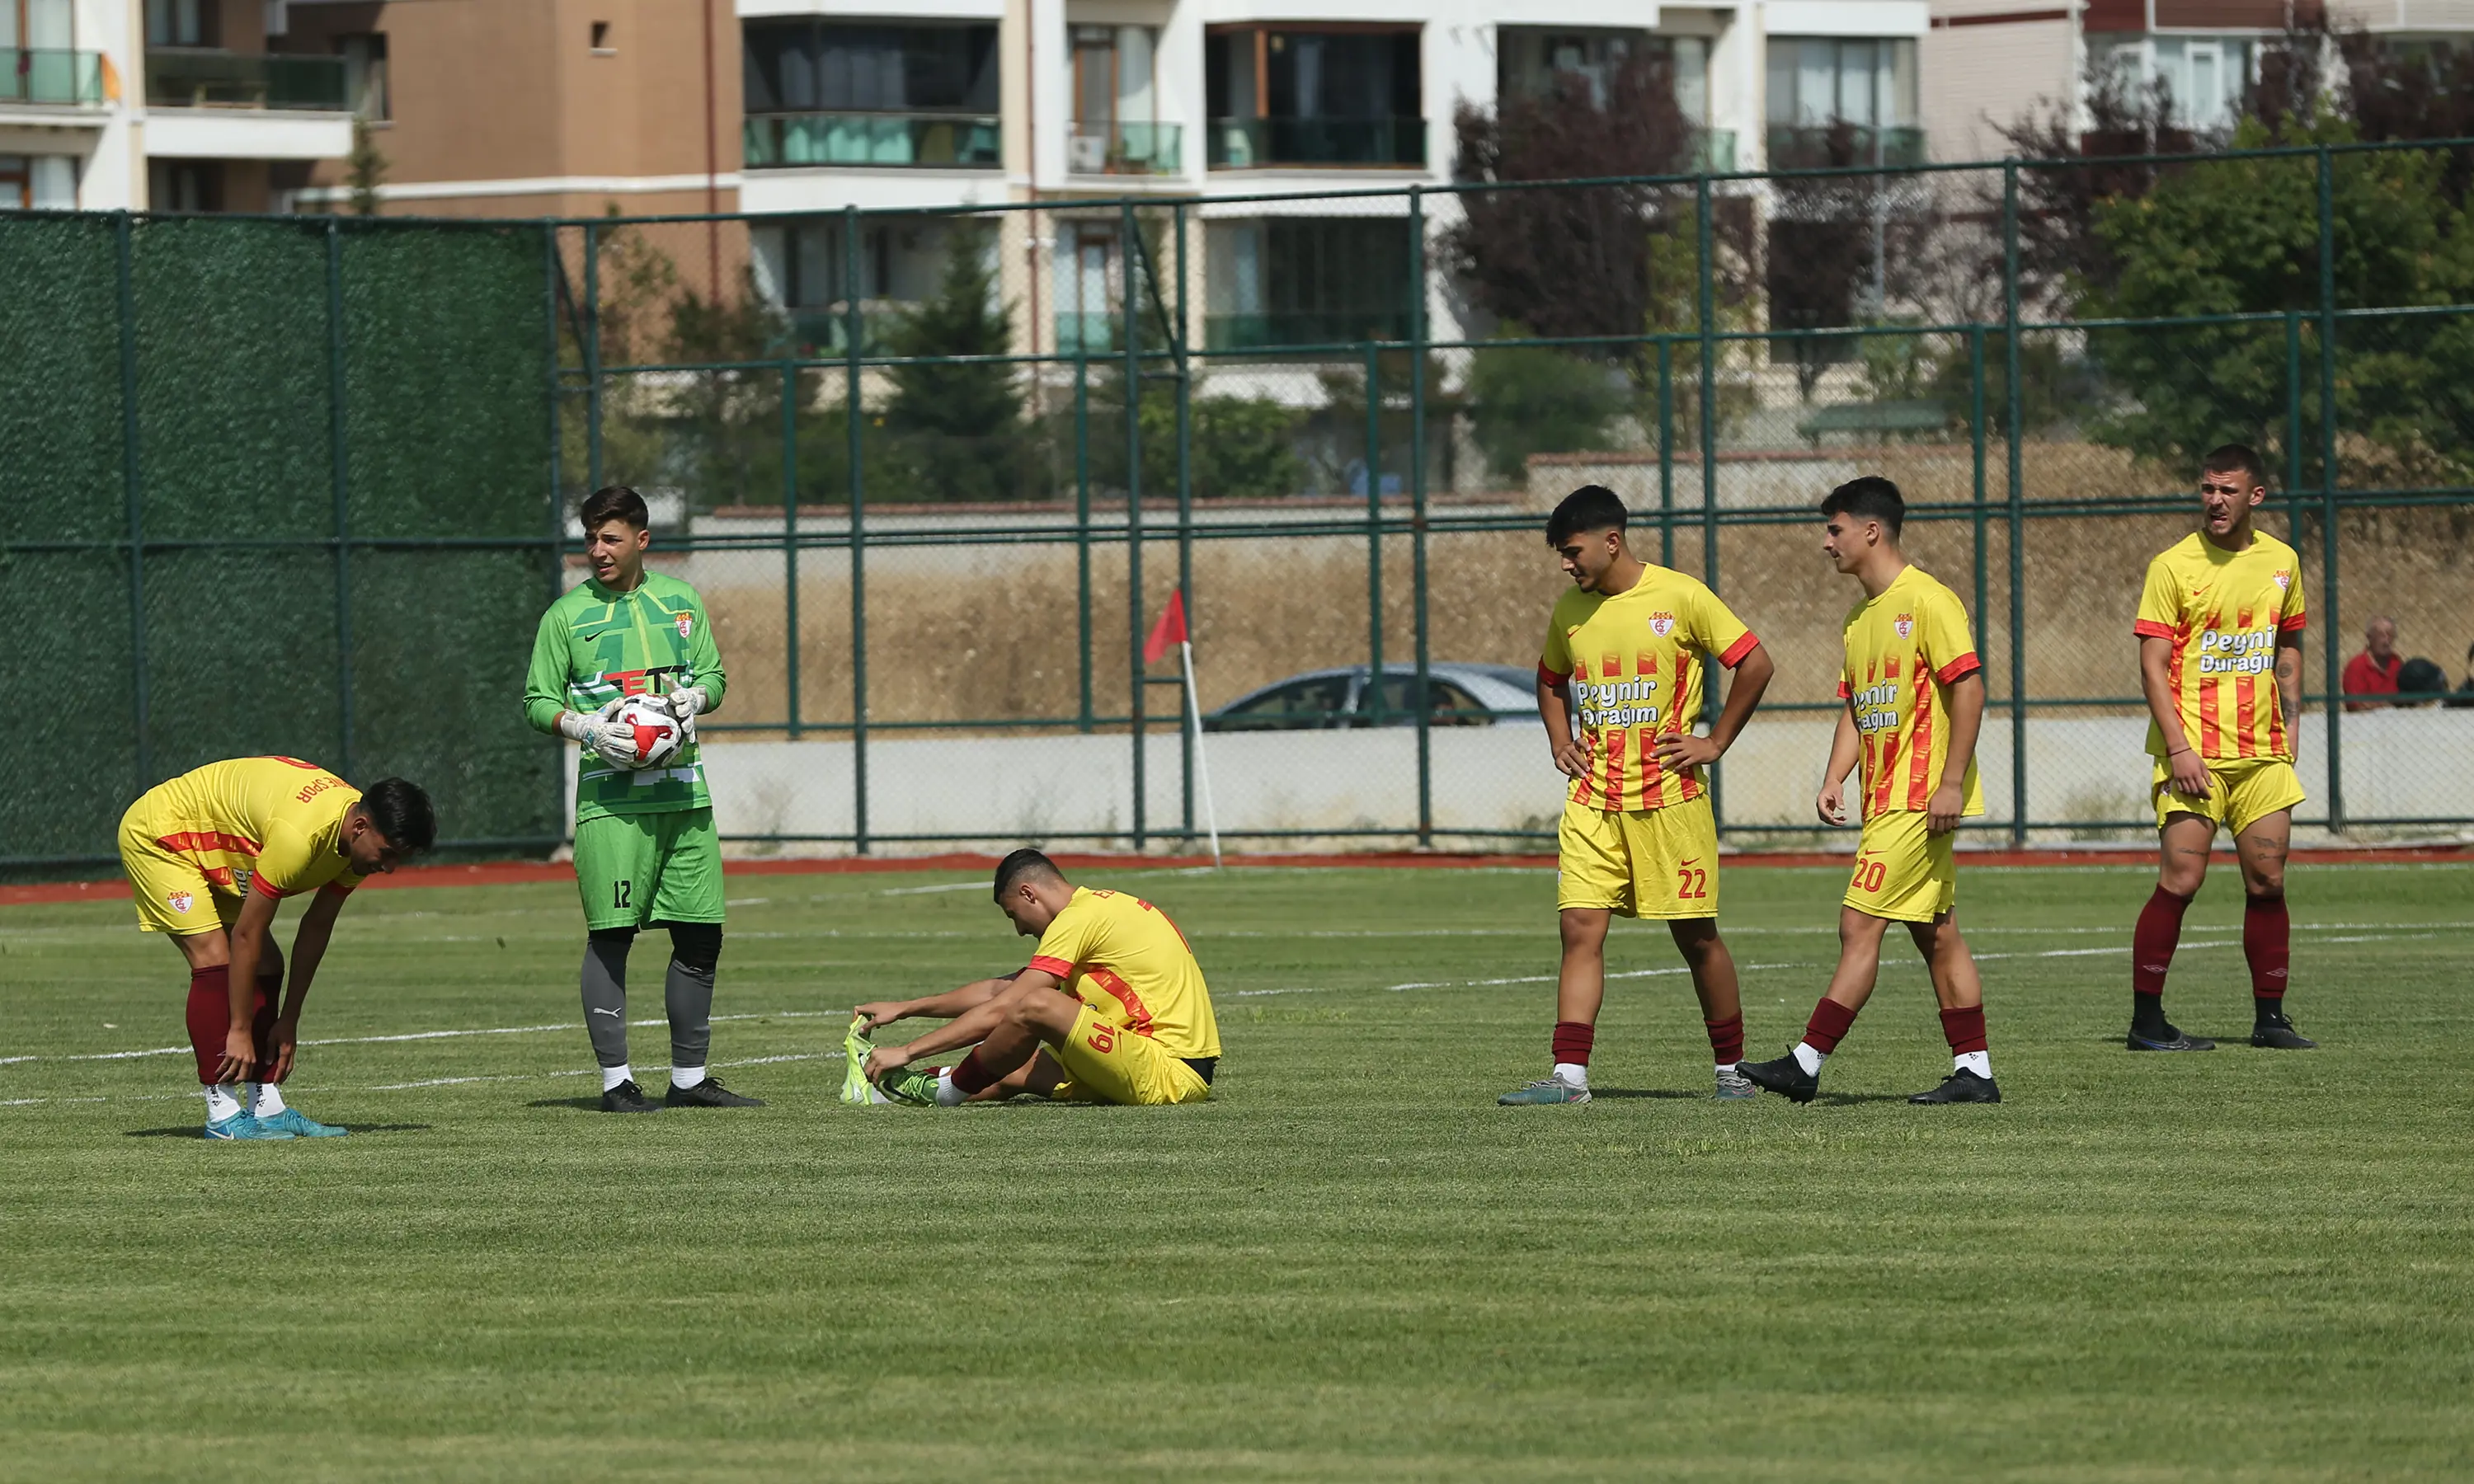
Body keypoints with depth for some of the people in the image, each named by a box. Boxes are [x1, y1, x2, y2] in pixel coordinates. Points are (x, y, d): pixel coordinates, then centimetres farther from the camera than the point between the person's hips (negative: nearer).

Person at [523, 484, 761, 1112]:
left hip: (684, 792, 4)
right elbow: (538, 701, 4)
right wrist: (587, 728, -14)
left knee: (700, 936, 5)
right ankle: (615, 1079, -2)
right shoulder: (567, 614, 3)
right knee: (610, 936, -7)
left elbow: (714, 676, 18)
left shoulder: (681, 601, 13)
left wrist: (695, 696, -4)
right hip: (610, 796, -4)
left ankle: (690, 1077, 15)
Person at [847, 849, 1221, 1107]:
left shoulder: (1078, 919, -9)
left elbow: (998, 1012, -11)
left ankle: (947, 1091, -2)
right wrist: (903, 1008, 28)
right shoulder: (1103, 906, 22)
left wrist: (906, 1052, -6)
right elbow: (1000, 989, 28)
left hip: (1170, 1075, -10)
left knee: (1034, 1006, -20)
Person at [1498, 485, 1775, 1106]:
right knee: (1581, 929, -7)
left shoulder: (1679, 598, -8)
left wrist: (1715, 743, -6)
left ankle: (1732, 1070, 17)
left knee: (1696, 935, 3)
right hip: (1593, 800, 4)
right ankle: (1568, 1074, -10)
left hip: (1670, 797, -4)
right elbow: (1550, 680, 27)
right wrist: (1560, 741, 10)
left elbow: (1755, 664, -4)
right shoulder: (1570, 610, 8)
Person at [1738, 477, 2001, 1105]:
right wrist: (1834, 779, 5)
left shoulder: (1927, 601, -12)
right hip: (1885, 799, 10)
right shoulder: (1860, 618, 16)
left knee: (1860, 924, -10)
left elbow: (1969, 687, -17)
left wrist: (1951, 782, -21)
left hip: (1918, 799, -10)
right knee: (1936, 933, 9)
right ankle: (1974, 1072, 11)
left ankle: (1807, 1064, -11)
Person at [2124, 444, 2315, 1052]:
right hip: (2194, 756, -5)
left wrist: (2290, 725, 11)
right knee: (2181, 879, -9)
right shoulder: (2173, 566, -6)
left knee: (2267, 880, 4)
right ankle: (2146, 1019, -2)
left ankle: (2270, 1018, 13)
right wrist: (2178, 748, -16)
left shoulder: (2281, 562, 9)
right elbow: (2153, 664, -9)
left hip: (2263, 753, 5)